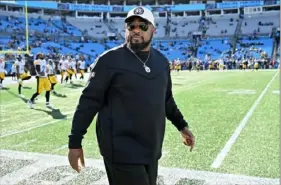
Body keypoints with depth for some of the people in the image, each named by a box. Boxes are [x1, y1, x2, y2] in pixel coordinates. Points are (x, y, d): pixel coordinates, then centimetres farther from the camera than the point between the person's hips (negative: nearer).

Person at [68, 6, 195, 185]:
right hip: (122, 151, -6)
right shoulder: (110, 60, -10)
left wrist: (182, 125, 21)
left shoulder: (162, 61, 8)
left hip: (152, 149, 7)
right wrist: (75, 142, -10)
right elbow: (89, 101, -9)